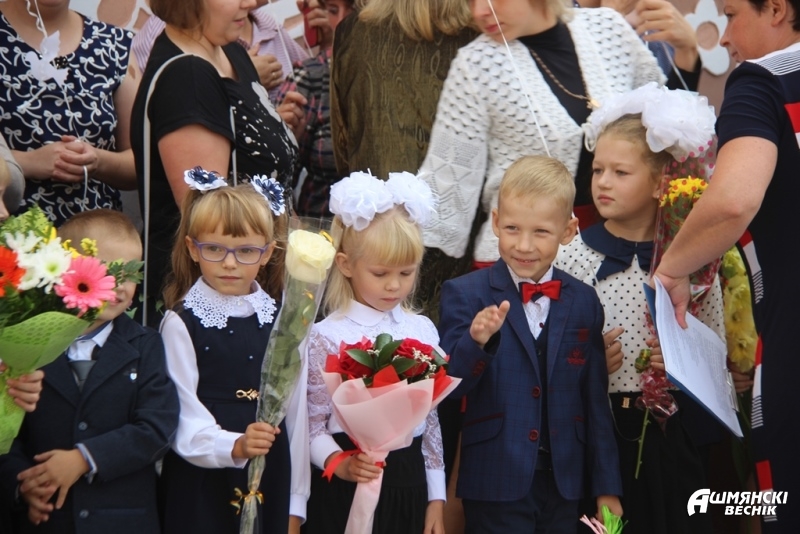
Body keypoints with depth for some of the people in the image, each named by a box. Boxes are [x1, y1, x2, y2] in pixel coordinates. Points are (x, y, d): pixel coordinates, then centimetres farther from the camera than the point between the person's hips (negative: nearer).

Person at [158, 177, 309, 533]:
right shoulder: (181, 324, -5)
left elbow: (296, 414, 9)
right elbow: (182, 421, -11)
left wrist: (294, 504, 9)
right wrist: (233, 446, -29)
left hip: (269, 483, 3)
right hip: (201, 488, -3)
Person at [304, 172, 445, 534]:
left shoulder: (423, 331, 6)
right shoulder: (327, 337, -6)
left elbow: (431, 417, 11)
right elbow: (312, 425, -5)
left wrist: (436, 498, 10)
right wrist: (339, 463, -23)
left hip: (408, 482, 4)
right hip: (345, 489, -4)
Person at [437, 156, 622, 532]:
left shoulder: (584, 302, 5)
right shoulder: (465, 294, -5)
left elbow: (596, 400, 8)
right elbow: (448, 388, -10)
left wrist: (606, 487, 10)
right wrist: (477, 341, -27)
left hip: (563, 485, 3)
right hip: (496, 485, -3)